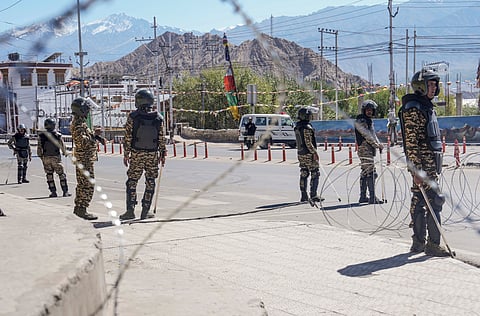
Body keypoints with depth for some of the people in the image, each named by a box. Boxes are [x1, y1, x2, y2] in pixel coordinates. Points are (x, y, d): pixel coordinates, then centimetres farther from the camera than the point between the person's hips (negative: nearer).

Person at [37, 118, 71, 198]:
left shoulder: (41, 136, -3)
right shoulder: (57, 135, -8)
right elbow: (62, 146, -2)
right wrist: (65, 153, 8)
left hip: (46, 158, 1)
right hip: (56, 158, -1)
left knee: (49, 175, 8)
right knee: (61, 174, 4)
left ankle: (53, 192, 7)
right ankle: (65, 191, 5)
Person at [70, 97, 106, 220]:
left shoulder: (80, 122, 17)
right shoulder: (78, 124, -17)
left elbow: (87, 137, 28)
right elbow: (82, 141, -26)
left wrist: (97, 137, 13)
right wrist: (94, 134, -21)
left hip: (83, 158, 11)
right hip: (85, 158, -11)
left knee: (82, 184, 16)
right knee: (88, 184, -10)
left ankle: (78, 207, 23)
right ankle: (82, 209, -10)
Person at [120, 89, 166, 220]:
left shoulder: (133, 117, -6)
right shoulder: (158, 118, 0)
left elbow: (128, 137, -5)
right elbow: (162, 138, 1)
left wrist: (126, 154, 1)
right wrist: (162, 154, 9)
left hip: (137, 154, -1)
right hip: (153, 155, 1)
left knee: (132, 182, 7)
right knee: (150, 183, 8)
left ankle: (130, 210, 2)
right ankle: (145, 211, 9)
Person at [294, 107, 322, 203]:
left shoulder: (297, 127, 9)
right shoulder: (307, 127, -18)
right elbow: (308, 142, -21)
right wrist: (314, 152, -15)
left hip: (300, 153, 9)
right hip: (309, 154, -9)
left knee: (303, 174, 12)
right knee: (315, 174, -1)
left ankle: (304, 196, 14)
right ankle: (313, 196, -3)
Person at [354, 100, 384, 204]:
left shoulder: (369, 121, 21)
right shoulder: (360, 121, -8)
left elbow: (373, 135, 22)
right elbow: (367, 135, -15)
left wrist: (378, 143, 6)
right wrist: (377, 144, -16)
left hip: (370, 149, 10)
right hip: (364, 148, -10)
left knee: (365, 173, 12)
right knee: (371, 173, -14)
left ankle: (363, 196, 18)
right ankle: (372, 197, -16)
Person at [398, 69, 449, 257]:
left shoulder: (426, 107, 19)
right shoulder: (413, 108, -13)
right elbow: (411, 142, -19)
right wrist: (417, 169, -23)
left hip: (431, 163, 10)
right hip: (423, 165, -10)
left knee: (419, 202, 11)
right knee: (434, 202, -10)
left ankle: (418, 243, 15)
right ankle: (433, 245, -5)